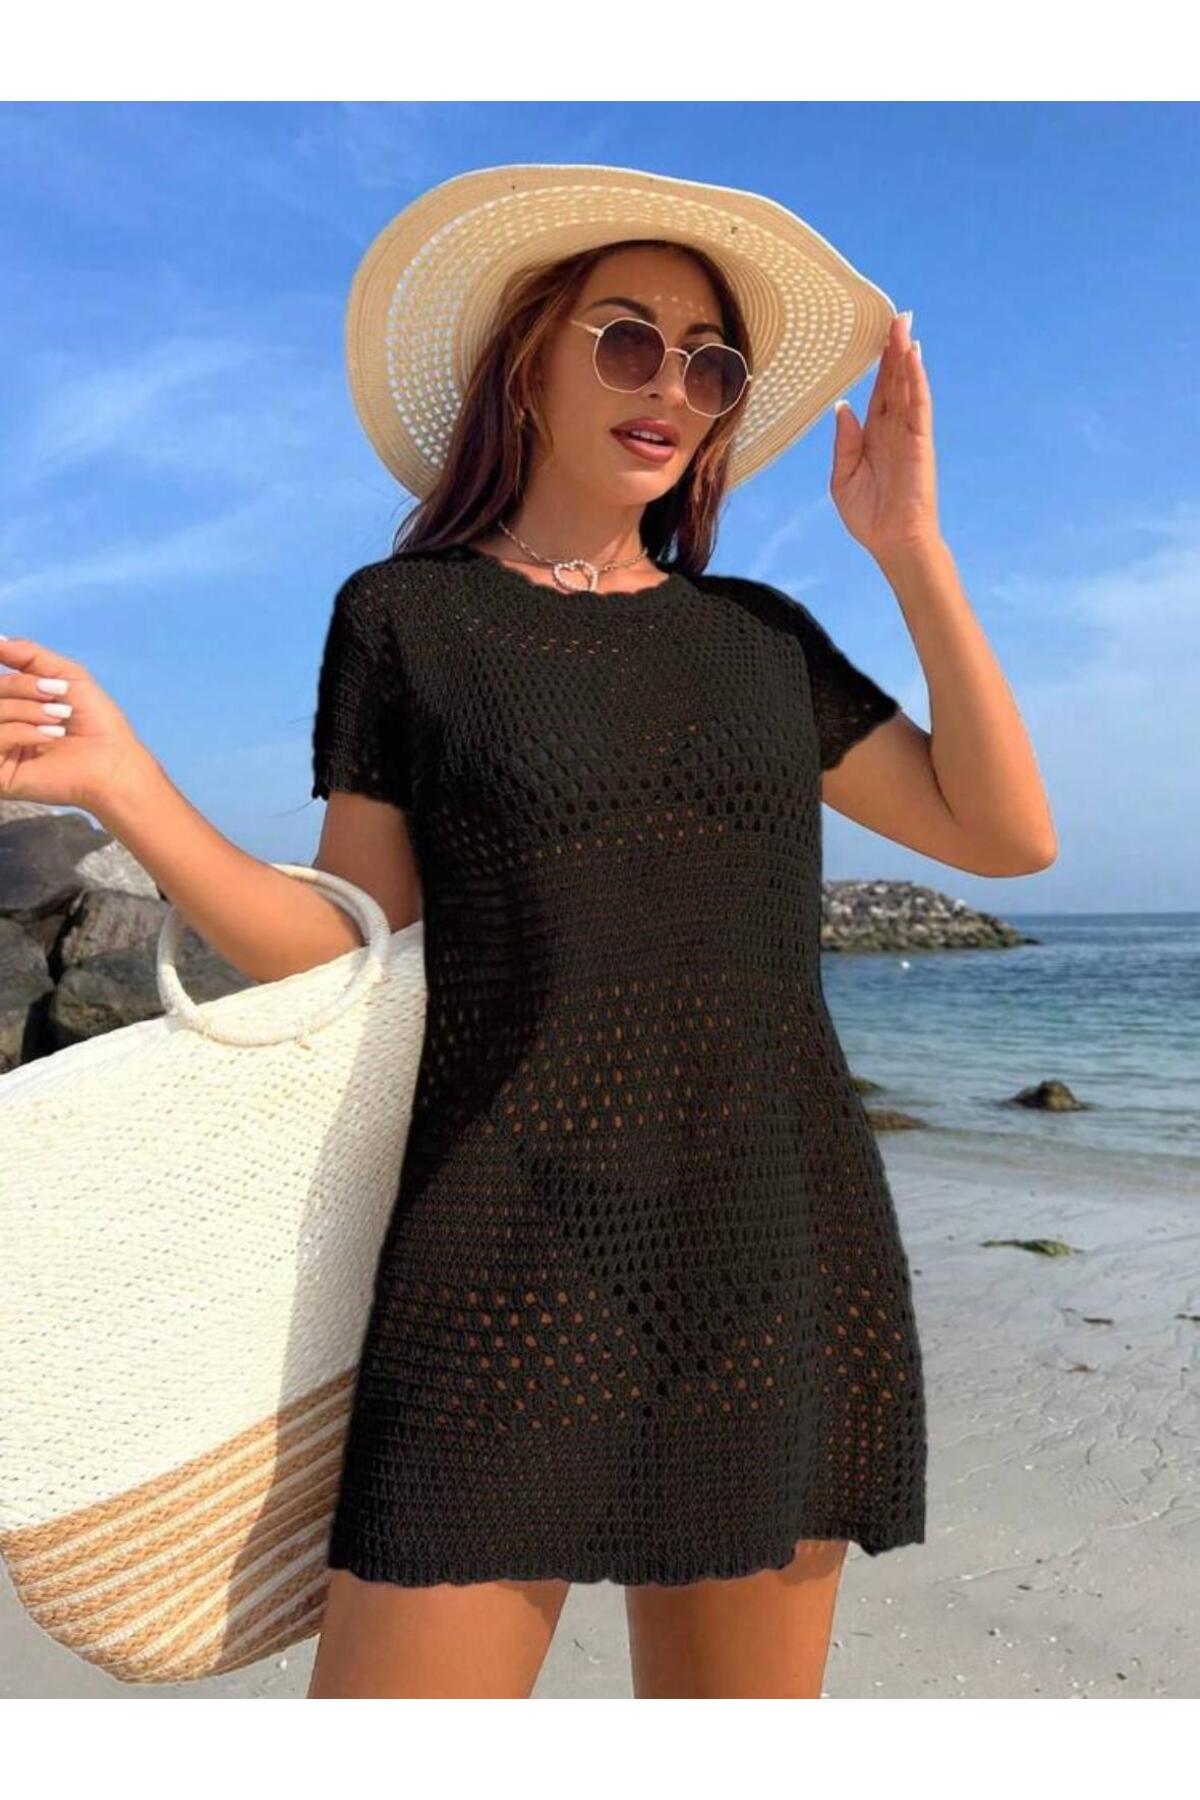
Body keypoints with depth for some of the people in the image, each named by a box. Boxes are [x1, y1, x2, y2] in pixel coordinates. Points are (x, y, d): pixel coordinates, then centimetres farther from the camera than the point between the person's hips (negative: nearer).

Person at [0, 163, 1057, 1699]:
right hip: (521, 1268, -3)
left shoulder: (762, 636, 11)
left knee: (741, 1698, 13)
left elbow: (1008, 834, 8)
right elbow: (353, 959, 1)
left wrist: (909, 548, 4)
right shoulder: (406, 613, 3)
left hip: (784, 1258, 4)